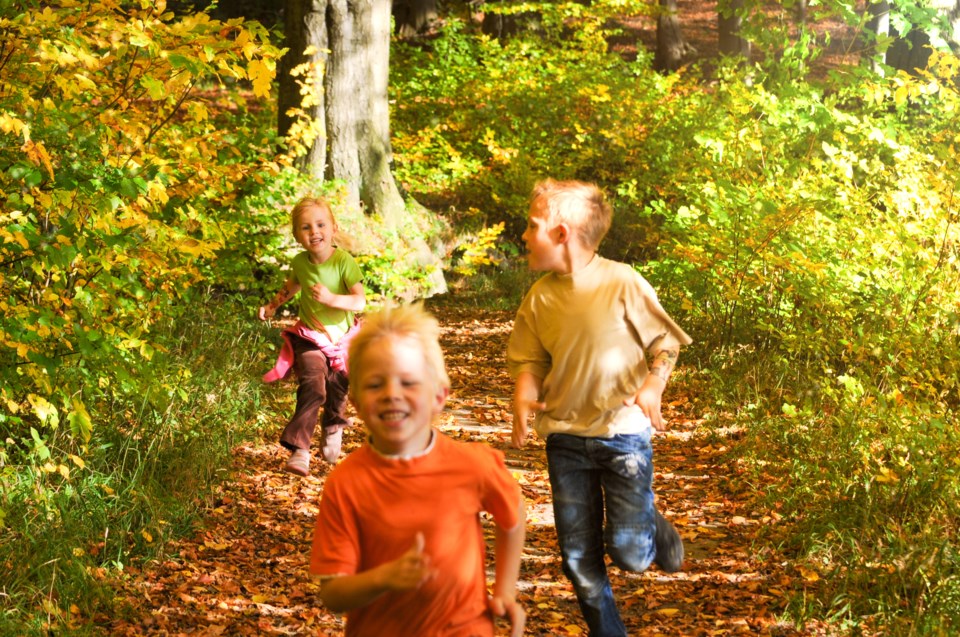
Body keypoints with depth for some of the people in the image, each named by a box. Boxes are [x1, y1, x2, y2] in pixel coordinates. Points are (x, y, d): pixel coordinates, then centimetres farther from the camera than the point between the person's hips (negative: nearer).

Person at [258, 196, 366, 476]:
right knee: (313, 387, -20)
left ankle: (332, 428, 48)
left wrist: (330, 298, -38)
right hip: (310, 339, 0)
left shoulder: (344, 261, -19)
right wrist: (272, 305, 14)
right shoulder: (300, 263, -6)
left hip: (341, 338, 0)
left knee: (337, 391, 16)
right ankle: (299, 449, -21)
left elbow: (360, 301, -26)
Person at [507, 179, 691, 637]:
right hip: (566, 438, 4)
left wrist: (653, 385, -22)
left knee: (629, 553, -6)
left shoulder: (623, 283, -12)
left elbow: (666, 342, -4)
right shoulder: (539, 297, 0)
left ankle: (656, 532, 29)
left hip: (624, 433, -4)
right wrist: (523, 397, -13)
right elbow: (530, 359, 7)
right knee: (578, 557, 7)